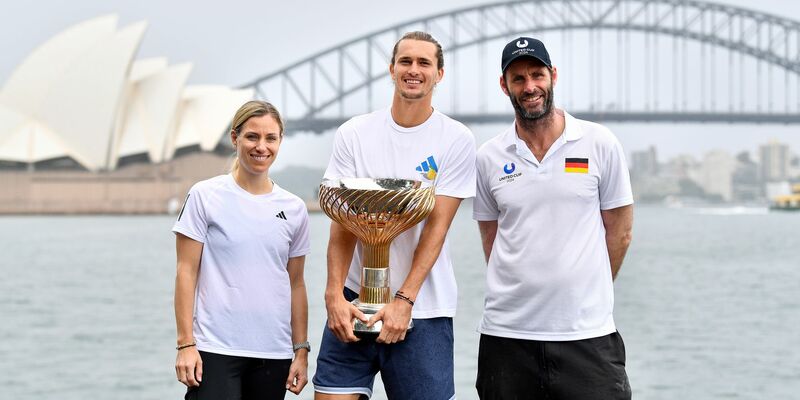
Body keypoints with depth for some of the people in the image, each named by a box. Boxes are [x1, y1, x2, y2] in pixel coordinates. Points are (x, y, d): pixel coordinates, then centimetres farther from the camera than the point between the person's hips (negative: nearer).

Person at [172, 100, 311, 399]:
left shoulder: (294, 209, 9)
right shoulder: (205, 196, -1)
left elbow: (295, 284, 13)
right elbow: (186, 273, -2)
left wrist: (301, 351, 9)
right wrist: (185, 344, -8)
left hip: (273, 354, 4)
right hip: (215, 351, -4)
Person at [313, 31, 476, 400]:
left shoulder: (456, 140, -1)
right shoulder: (354, 134, 4)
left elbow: (437, 226, -7)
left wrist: (404, 300, -15)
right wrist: (334, 296, -12)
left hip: (422, 310, -1)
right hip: (353, 301, 2)